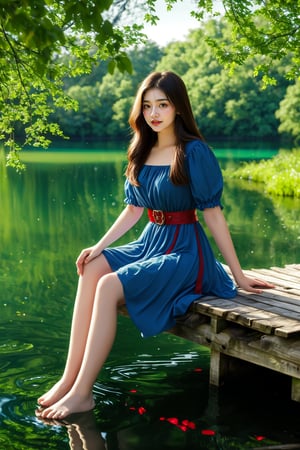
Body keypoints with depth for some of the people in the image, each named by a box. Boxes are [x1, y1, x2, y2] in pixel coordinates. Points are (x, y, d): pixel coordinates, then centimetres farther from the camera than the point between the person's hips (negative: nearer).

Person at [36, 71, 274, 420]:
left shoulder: (194, 152, -11)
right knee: (92, 269, -19)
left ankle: (81, 393, -19)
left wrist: (238, 275, -7)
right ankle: (69, 378, -19)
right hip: (150, 243, 7)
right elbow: (134, 209, 12)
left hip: (184, 253, -7)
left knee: (109, 286, -25)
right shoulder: (142, 152, 10)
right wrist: (99, 246, 0)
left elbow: (213, 214, -11)